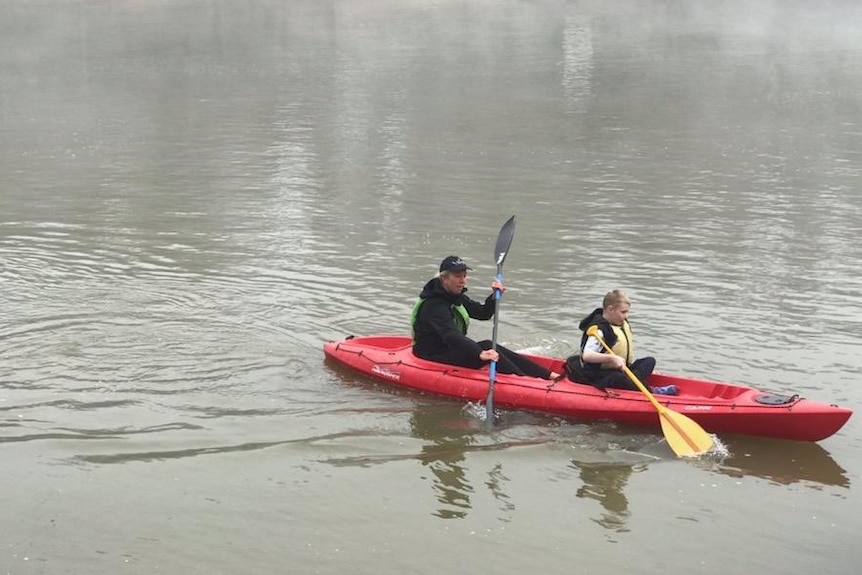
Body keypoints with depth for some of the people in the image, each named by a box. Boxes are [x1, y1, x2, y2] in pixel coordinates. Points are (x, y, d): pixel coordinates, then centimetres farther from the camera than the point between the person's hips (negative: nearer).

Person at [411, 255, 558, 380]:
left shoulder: (456, 297, 9)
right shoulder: (434, 305, -22)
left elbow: (483, 313, 14)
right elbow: (451, 336, -35)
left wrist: (495, 296, -6)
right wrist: (480, 354, -48)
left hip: (452, 350, 9)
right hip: (433, 357, -9)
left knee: (494, 351, -11)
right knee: (487, 346, -23)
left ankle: (549, 375, -19)